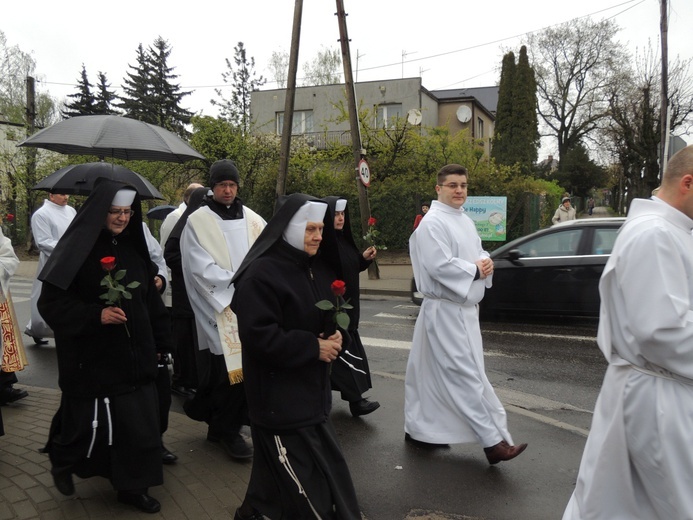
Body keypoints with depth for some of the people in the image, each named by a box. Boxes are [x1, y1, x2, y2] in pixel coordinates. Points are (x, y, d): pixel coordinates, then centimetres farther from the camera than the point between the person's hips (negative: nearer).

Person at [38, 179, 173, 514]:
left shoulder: (133, 247, 7)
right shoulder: (78, 248, -12)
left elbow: (150, 300, 12)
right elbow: (52, 302, -13)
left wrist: (160, 342, 11)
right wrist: (95, 315, -24)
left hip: (134, 354, 6)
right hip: (93, 357, -5)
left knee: (139, 422, 7)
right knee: (91, 423, 5)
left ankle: (132, 485, 24)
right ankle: (62, 460, 37)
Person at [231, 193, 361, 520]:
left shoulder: (318, 267, 7)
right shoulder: (260, 274, -18)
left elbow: (330, 313, 19)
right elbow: (260, 336, -24)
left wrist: (335, 335, -4)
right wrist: (313, 346, -19)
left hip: (311, 389, 8)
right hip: (279, 396, -8)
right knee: (306, 477, 0)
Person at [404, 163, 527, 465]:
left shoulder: (466, 221, 14)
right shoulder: (432, 223, -15)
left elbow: (478, 252, 21)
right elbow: (440, 266, -24)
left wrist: (486, 262, -2)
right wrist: (475, 271, -14)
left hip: (465, 307, 9)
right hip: (445, 310, -9)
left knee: (434, 374, 16)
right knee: (466, 375, -6)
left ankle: (419, 428, 29)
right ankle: (493, 442, -2)